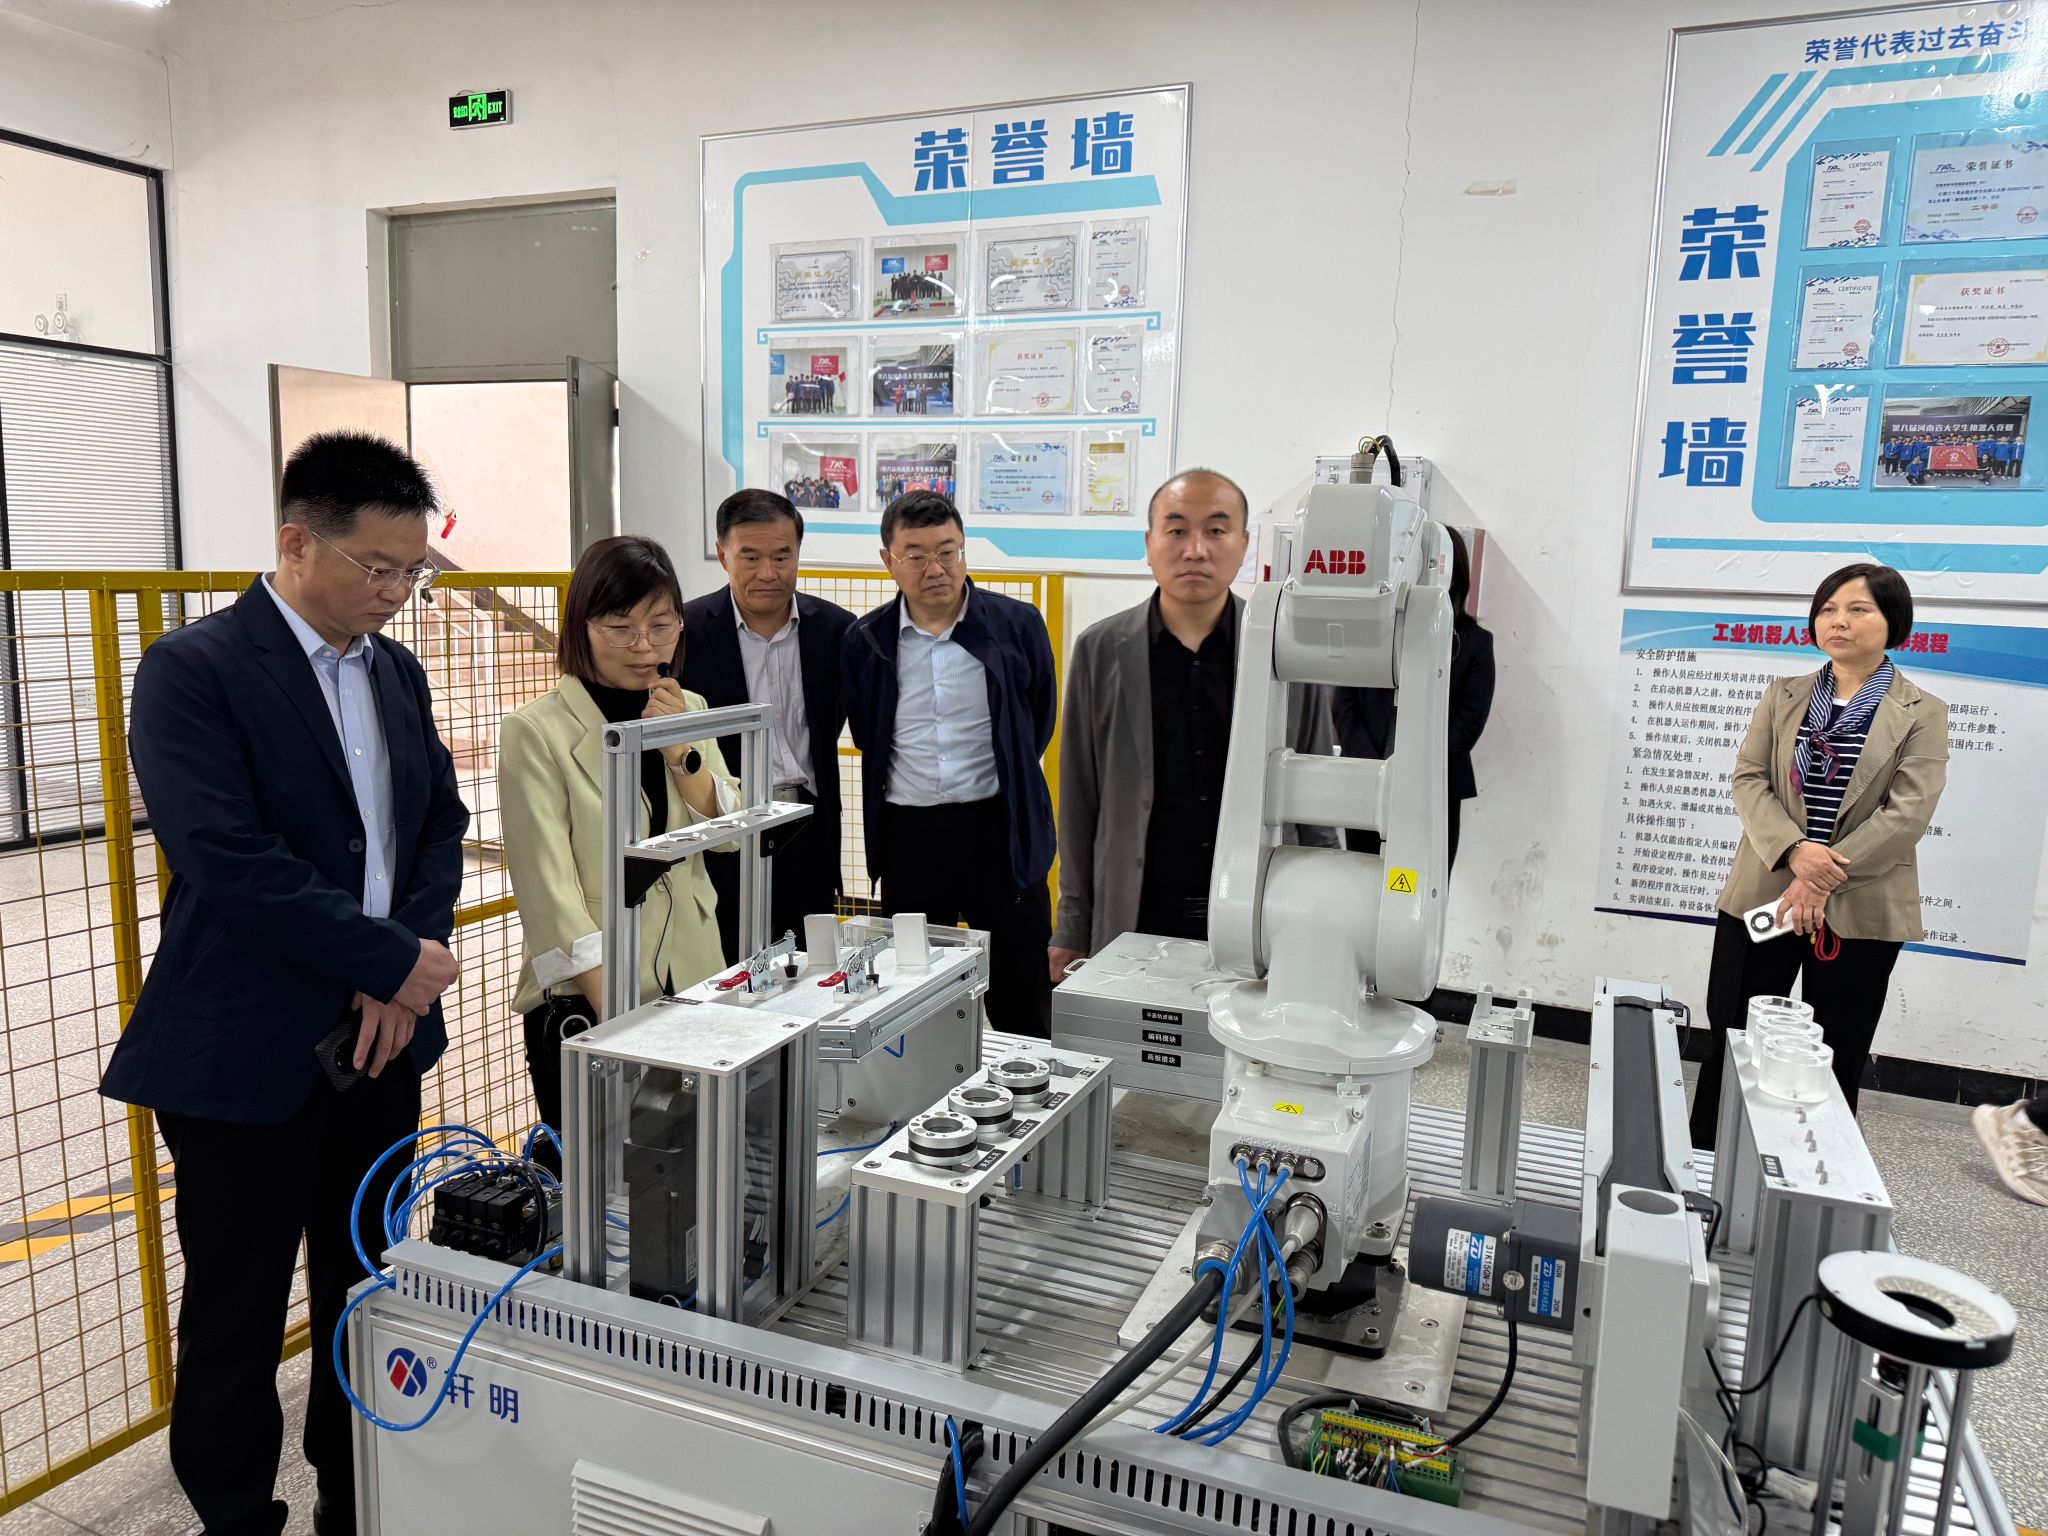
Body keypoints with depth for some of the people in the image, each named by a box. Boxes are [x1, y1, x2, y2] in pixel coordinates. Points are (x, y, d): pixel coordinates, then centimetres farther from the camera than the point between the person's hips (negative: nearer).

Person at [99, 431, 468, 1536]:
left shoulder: (396, 672, 8)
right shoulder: (194, 670, -12)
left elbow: (441, 824, 8)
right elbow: (229, 861, -21)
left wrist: (406, 972, -7)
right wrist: (396, 959, -16)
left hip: (378, 1040, 6)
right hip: (247, 1059, -6)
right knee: (236, 1322, 10)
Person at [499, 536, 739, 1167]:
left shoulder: (688, 711, 7)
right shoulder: (536, 732, -10)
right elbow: (551, 889, -15)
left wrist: (681, 750, -13)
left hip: (692, 983, 5)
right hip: (584, 999, -5)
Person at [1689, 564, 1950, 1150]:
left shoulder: (1922, 714, 1)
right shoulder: (1783, 697, 9)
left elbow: (1908, 813, -10)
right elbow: (1748, 778, -1)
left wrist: (1824, 878, -19)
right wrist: (1795, 850, -19)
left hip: (1860, 909, -2)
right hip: (1762, 895, 2)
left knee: (1835, 1060, 8)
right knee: (1731, 1041, 8)